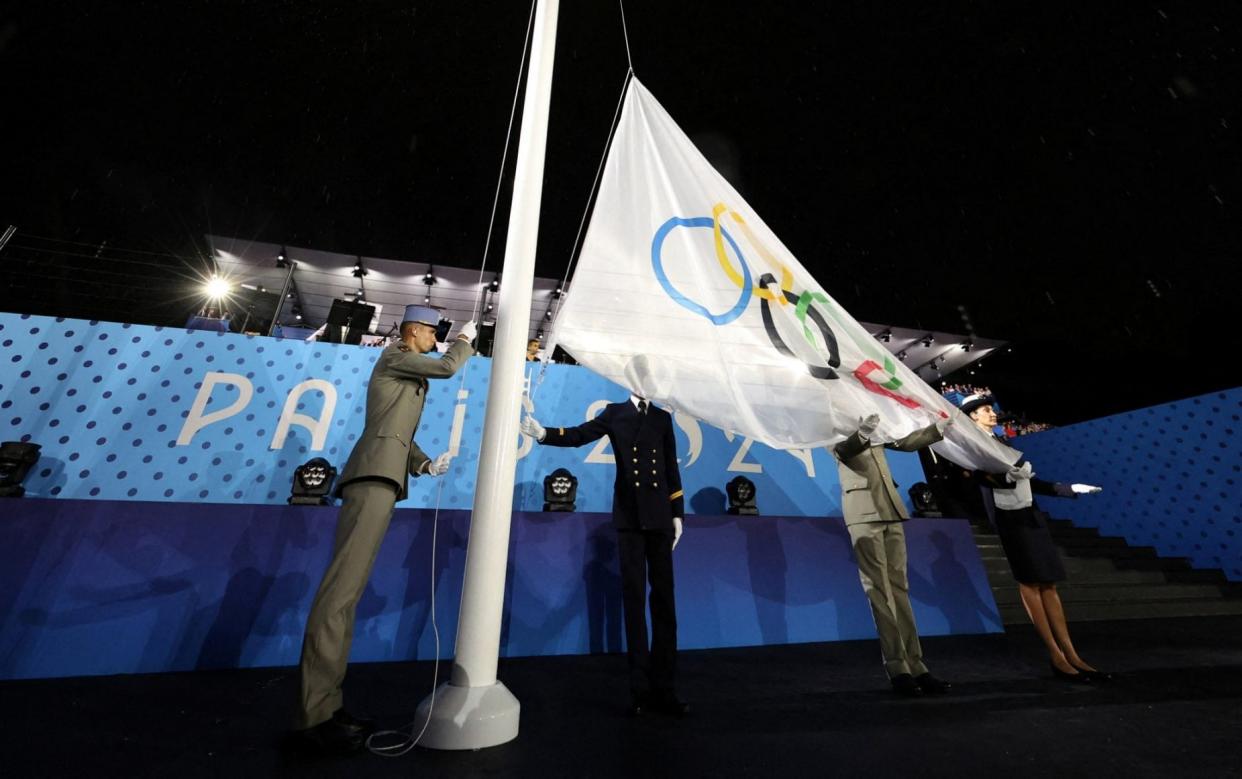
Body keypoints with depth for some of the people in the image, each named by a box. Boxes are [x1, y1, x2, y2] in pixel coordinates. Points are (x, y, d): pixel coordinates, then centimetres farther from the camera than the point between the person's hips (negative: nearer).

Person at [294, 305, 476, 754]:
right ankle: (315, 715, -8)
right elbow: (447, 366, -11)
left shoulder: (412, 376, 28)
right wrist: (465, 340, 10)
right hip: (375, 475, -10)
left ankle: (326, 707, 12)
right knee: (341, 589, -12)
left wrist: (425, 464, 11)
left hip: (382, 478, 10)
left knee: (347, 591, 6)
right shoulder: (395, 357, 3)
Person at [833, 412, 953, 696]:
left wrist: (938, 428, 18)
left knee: (899, 588, 7)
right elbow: (842, 450, -23)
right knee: (879, 591, -4)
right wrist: (861, 435, -42)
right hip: (864, 514, -6)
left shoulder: (871, 424, 16)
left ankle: (914, 666, 12)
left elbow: (905, 442, 25)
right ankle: (897, 669, 2)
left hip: (890, 510, 6)